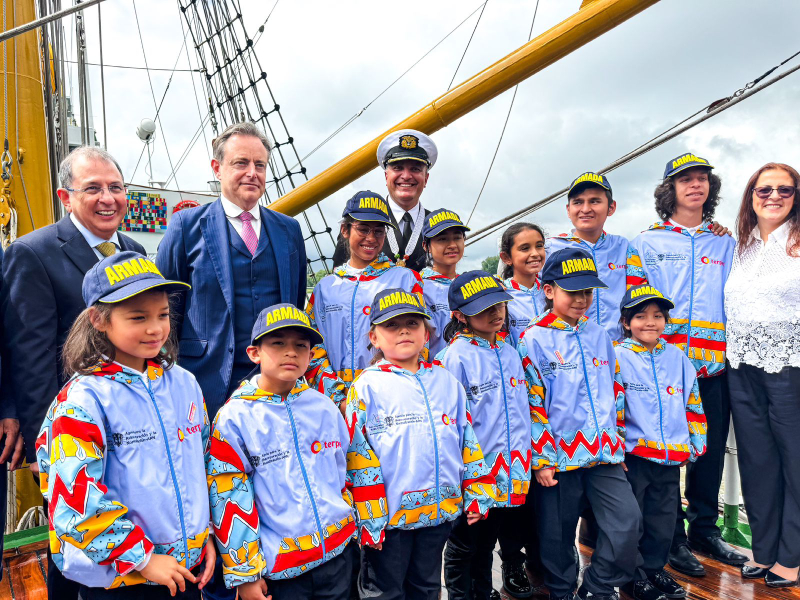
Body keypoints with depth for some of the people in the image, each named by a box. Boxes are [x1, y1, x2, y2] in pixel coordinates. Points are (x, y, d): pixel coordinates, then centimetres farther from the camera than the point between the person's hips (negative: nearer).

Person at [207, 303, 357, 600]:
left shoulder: (324, 408, 1)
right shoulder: (234, 418, -10)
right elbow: (228, 498, -9)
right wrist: (244, 573, -7)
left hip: (337, 553, 4)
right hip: (278, 568, -3)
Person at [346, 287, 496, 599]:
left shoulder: (446, 382, 5)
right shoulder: (367, 387, -9)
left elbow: (468, 441, 10)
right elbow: (359, 457, -11)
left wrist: (477, 494, 7)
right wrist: (369, 518, -12)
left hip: (440, 512, 4)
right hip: (389, 516, -4)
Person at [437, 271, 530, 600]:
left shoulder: (509, 353, 6)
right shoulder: (455, 357, -15)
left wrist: (525, 459, 14)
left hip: (509, 471, 6)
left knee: (488, 540, 24)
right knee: (464, 543, 13)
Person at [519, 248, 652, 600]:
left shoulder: (599, 336, 8)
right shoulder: (534, 340, -9)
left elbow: (615, 391, 16)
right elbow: (531, 403, -11)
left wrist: (618, 440, 15)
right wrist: (541, 459, -11)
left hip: (604, 452, 5)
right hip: (558, 458, -4)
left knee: (628, 519, 2)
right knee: (558, 535, 10)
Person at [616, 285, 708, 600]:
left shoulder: (678, 358, 8)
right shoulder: (616, 357, -8)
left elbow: (694, 405, 16)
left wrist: (695, 445, 13)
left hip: (672, 458, 5)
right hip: (631, 457, -4)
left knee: (664, 518, 15)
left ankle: (655, 568, 34)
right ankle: (632, 574, 24)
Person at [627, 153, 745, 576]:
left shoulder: (726, 244, 15)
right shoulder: (646, 243, 5)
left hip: (714, 365, 3)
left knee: (711, 447, 10)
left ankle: (704, 530, 27)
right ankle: (671, 538, 16)